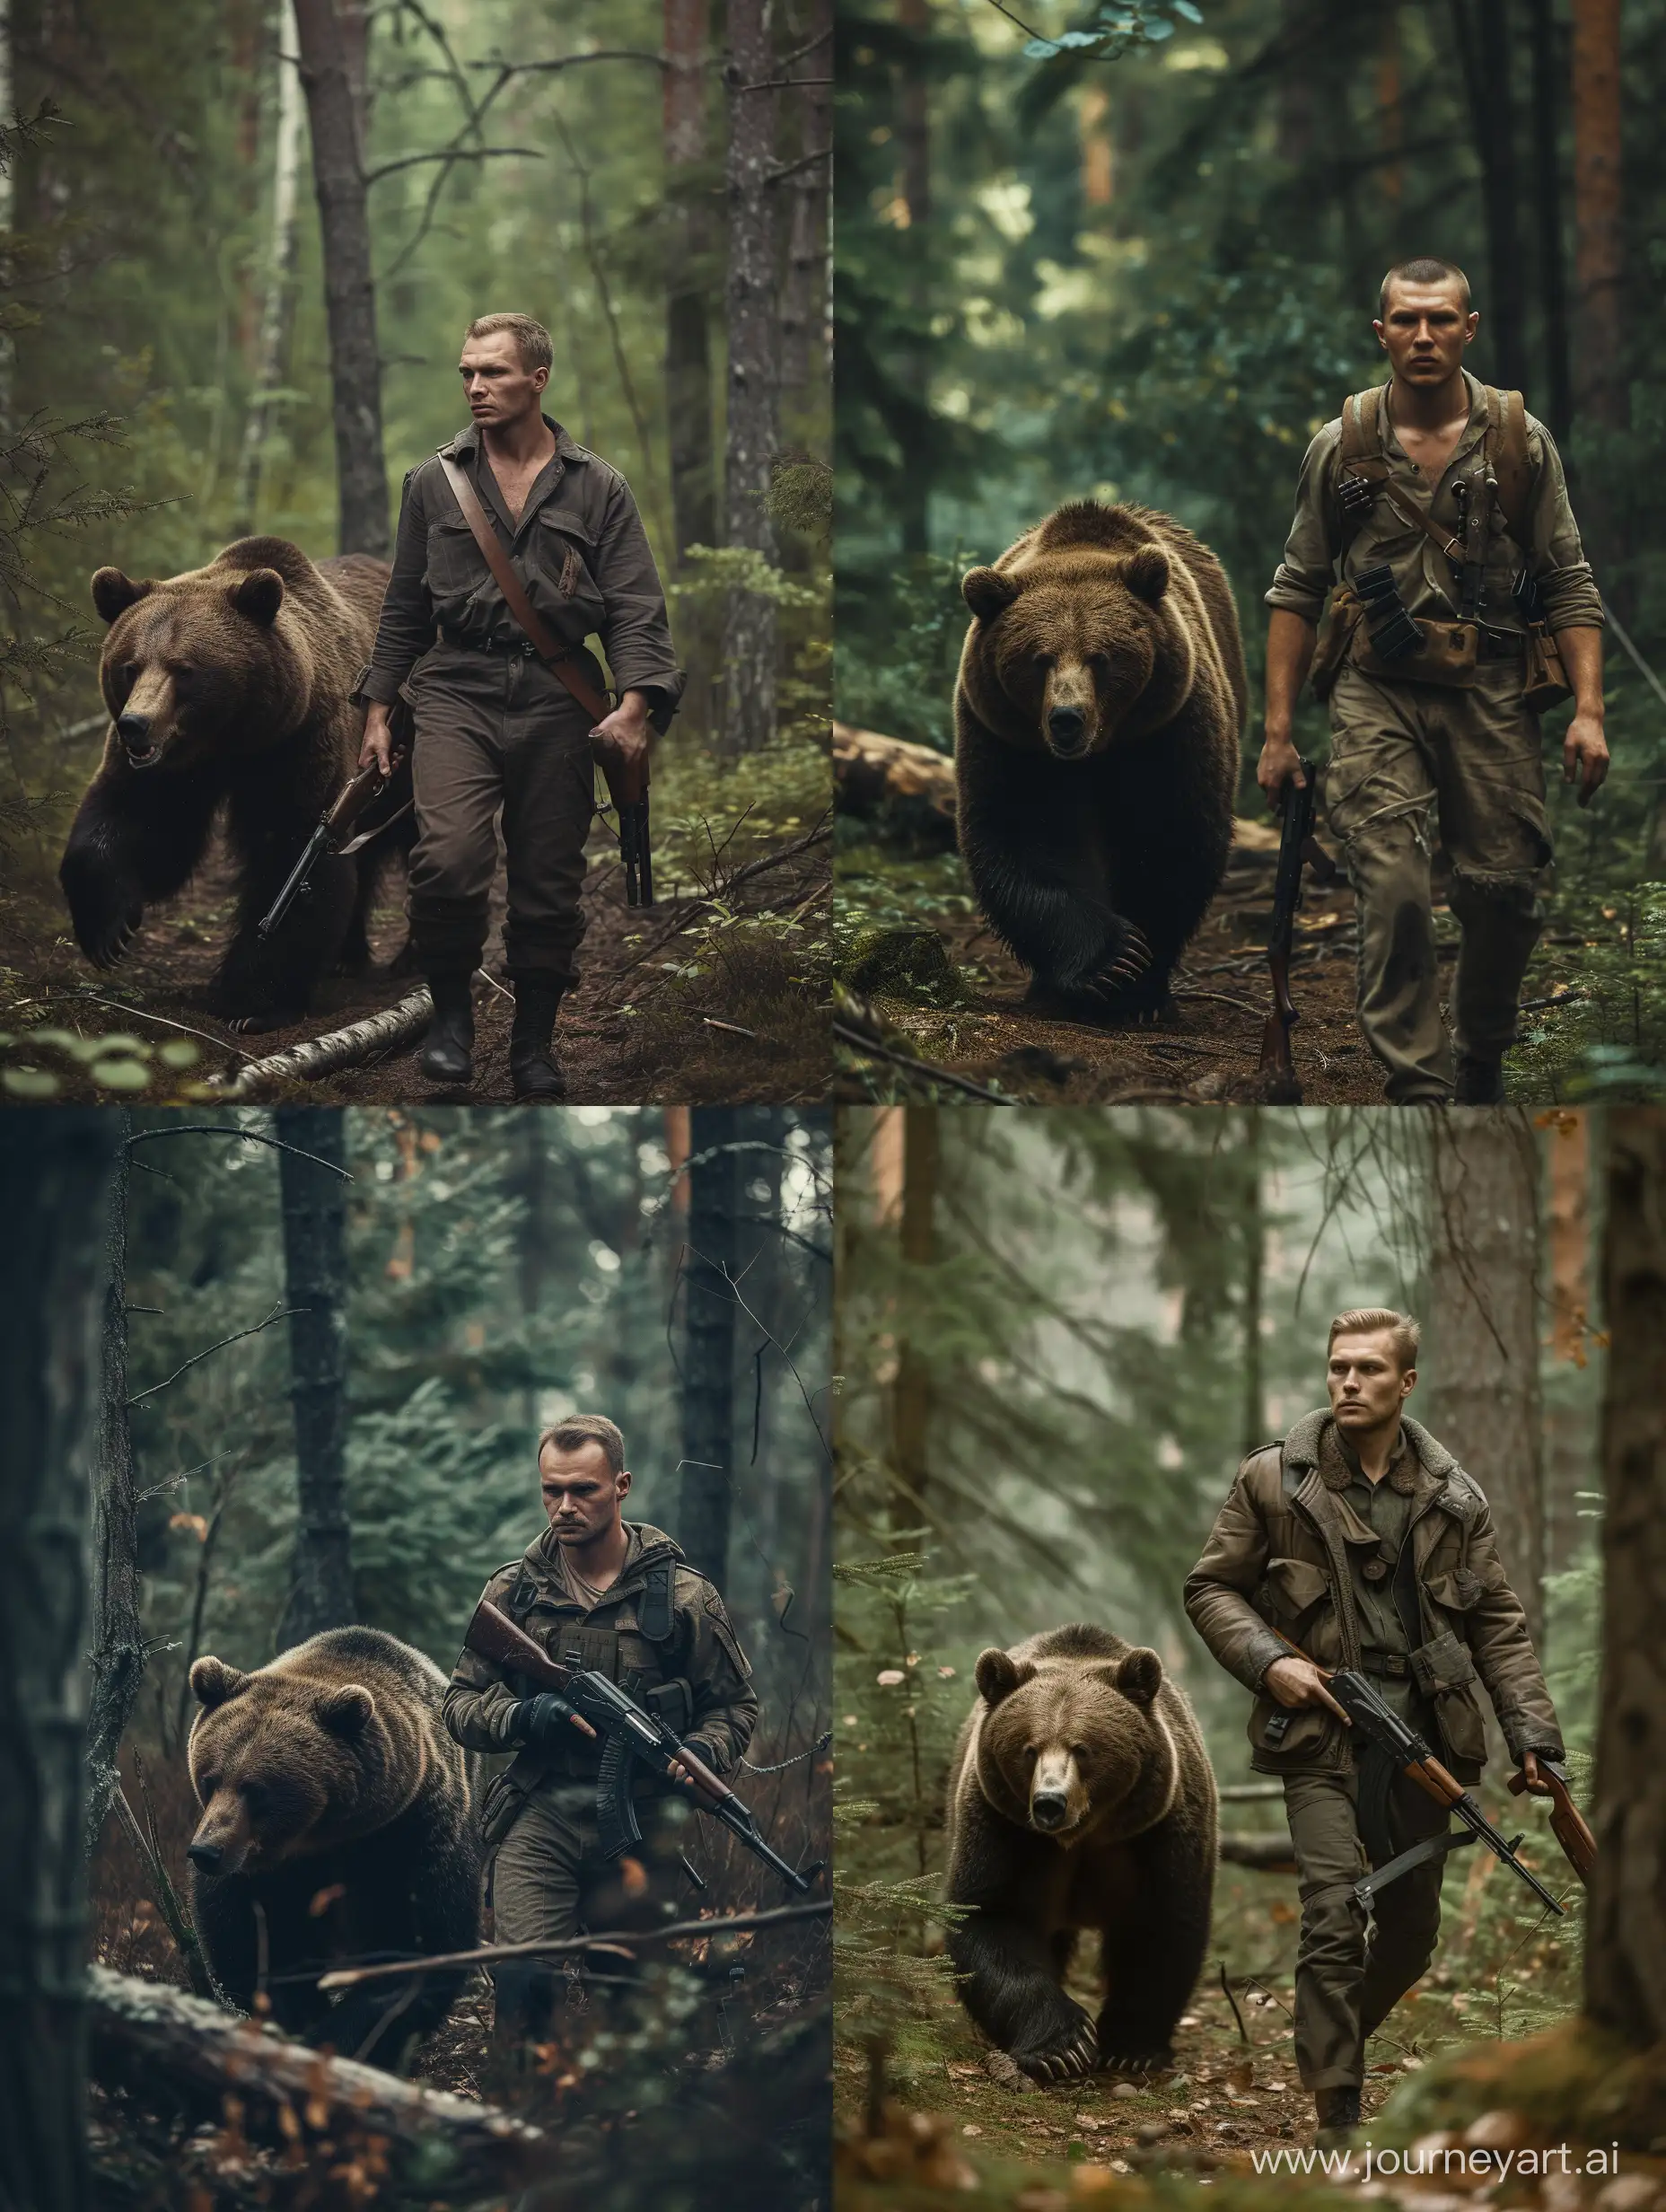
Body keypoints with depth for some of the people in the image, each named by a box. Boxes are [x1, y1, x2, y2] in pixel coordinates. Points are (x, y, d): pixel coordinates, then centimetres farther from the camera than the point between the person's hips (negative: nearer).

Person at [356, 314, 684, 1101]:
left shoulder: (598, 489, 7)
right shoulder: (434, 483, 11)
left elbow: (636, 608, 2)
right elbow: (404, 608, 17)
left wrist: (635, 704, -13)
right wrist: (377, 710, 12)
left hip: (557, 702, 0)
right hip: (457, 690, 0)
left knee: (549, 886, 3)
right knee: (448, 859, -21)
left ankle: (535, 1043, 20)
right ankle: (451, 1012, 1)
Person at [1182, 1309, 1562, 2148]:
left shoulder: (1453, 1498, 7)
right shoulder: (1274, 1481, -1)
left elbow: (1498, 1624, 8)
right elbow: (1209, 1588, 5)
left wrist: (1532, 1733, -1)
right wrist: (1267, 1662, -12)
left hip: (1423, 1733, 4)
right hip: (1322, 1732, -4)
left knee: (1413, 1927, 12)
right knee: (1334, 1918, -14)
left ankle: (1330, 2047, 37)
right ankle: (1338, 2119, -11)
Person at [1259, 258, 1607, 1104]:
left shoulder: (1522, 441, 4)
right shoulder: (1341, 448, 4)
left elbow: (1570, 586, 5)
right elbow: (1298, 590, 10)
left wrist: (1589, 710, -6)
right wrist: (1278, 732, 4)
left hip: (1492, 693, 1)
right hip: (1378, 693, -1)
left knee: (1505, 893, 2)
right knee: (1393, 892, -13)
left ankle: (1482, 1062, 27)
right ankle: (1418, 1093, -10)